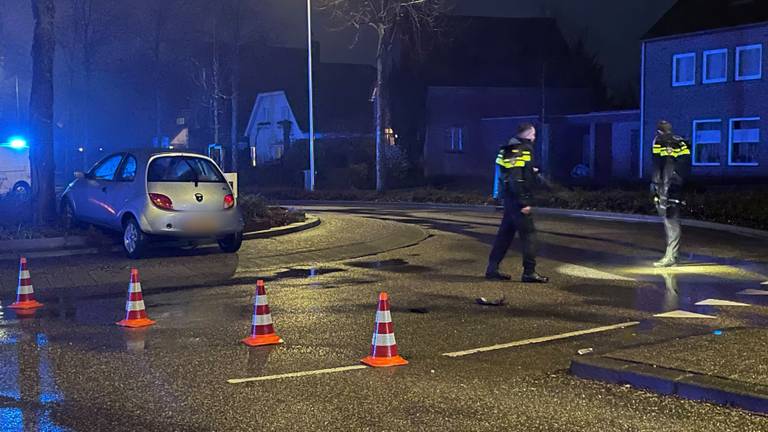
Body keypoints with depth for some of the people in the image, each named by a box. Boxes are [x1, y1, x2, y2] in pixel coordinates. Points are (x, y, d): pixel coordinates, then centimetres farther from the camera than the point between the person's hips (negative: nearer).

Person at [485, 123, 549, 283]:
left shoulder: (511, 149, 13)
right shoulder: (523, 151, -16)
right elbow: (518, 179, -23)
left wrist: (533, 171, 29)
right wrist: (524, 202, -23)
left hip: (509, 198, 10)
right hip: (518, 199, -10)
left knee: (505, 233, 14)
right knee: (529, 233, -3)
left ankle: (492, 269, 17)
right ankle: (529, 272, 0)